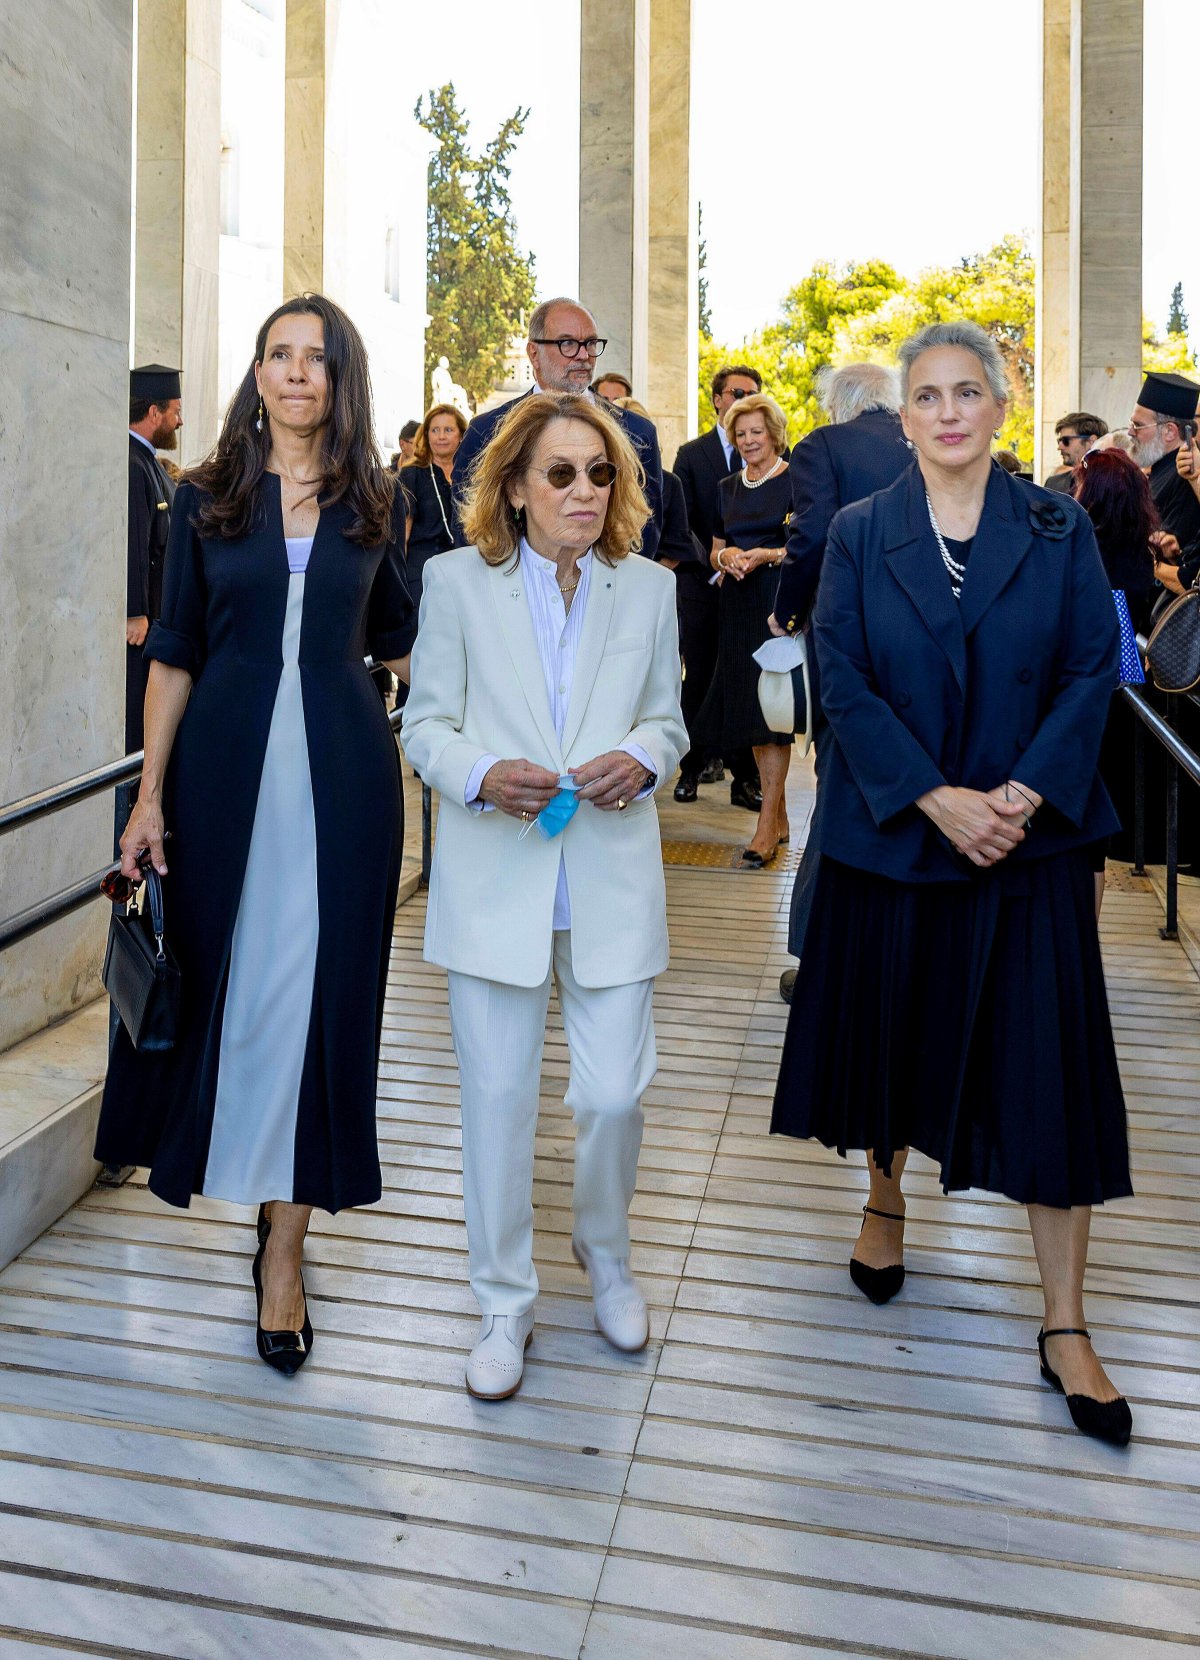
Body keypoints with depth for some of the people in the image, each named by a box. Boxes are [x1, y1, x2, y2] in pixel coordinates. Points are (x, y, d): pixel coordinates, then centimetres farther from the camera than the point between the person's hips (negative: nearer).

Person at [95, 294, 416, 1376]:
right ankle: (218, 1158, 36)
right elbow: (175, 654, 4)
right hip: (227, 760, 0)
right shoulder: (207, 498, 6)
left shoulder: (374, 503, 7)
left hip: (343, 768, 0)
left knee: (320, 986, 1)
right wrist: (150, 794, 0)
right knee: (219, 971, 7)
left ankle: (285, 1242, 13)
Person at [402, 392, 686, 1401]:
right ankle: (505, 1306, 26)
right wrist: (482, 776, -17)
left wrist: (640, 758, -10)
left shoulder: (649, 587, 7)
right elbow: (427, 723, 4)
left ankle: (606, 1256, 37)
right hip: (496, 880, -1)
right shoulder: (458, 581, 2)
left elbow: (668, 719, 13)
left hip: (613, 878, 1)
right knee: (498, 1097, 6)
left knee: (615, 1093, 4)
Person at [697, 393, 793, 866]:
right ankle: (779, 815, 17)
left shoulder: (794, 480, -3)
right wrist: (728, 554, -3)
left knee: (771, 707, -11)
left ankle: (766, 825, -10)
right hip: (738, 606, 6)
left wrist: (766, 555, -19)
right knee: (748, 707, 6)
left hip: (780, 604, -6)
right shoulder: (728, 487, 15)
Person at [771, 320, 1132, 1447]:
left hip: (1030, 838, 0)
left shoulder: (1059, 530, 3)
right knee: (892, 1029, 13)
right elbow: (842, 681, -6)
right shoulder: (859, 535, 3)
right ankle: (886, 1198, 42)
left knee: (1042, 1065, 0)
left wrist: (1027, 792, -16)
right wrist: (937, 799, -16)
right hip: (891, 834, 1)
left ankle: (1064, 1329, 10)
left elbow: (1093, 670, -1)